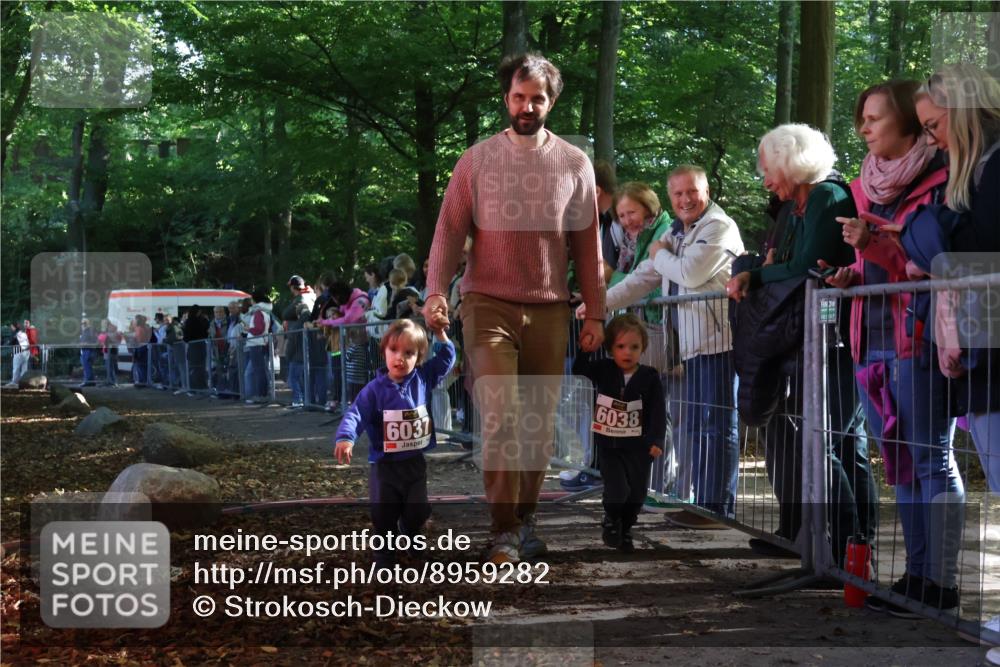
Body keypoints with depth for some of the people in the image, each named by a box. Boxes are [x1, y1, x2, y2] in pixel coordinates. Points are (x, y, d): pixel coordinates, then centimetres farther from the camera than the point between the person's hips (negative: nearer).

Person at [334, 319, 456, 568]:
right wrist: (345, 438, -36)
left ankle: (411, 540, 40)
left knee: (418, 511, 11)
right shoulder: (375, 389, -13)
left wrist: (439, 331, -3)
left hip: (415, 462, 3)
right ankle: (384, 554, 20)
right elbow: (356, 414, -19)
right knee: (384, 513, 2)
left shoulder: (424, 379, -3)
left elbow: (446, 357, 6)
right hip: (384, 464, -3)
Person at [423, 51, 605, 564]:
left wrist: (595, 312, 6)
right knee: (500, 417, -13)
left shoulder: (574, 165, 8)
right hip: (488, 305, -2)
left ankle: (525, 521, 20)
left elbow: (587, 246, 10)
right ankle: (504, 533, -8)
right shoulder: (477, 160, 4)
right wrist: (435, 292, -13)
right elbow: (449, 230, 0)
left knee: (540, 423, 5)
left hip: (550, 310, 2)